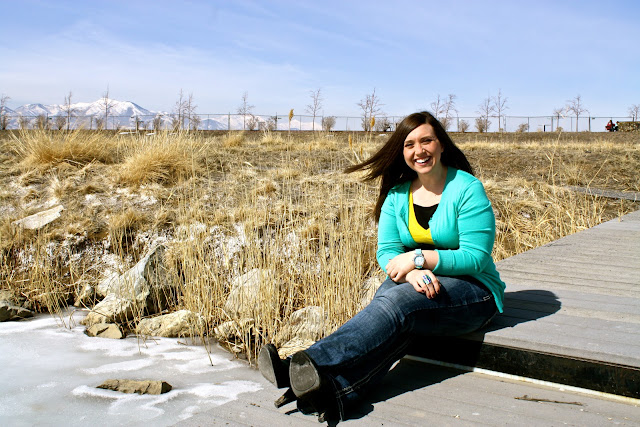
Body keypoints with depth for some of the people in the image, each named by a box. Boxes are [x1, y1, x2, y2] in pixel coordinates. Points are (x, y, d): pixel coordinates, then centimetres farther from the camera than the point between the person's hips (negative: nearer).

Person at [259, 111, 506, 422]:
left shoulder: (468, 189, -9)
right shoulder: (397, 195, 6)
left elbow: (475, 258, -13)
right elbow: (387, 253, -1)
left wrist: (419, 257, -22)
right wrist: (412, 272, -24)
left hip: (473, 290, -4)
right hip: (419, 283, 4)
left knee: (397, 302, -33)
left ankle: (310, 365, -46)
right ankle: (335, 392, -53)